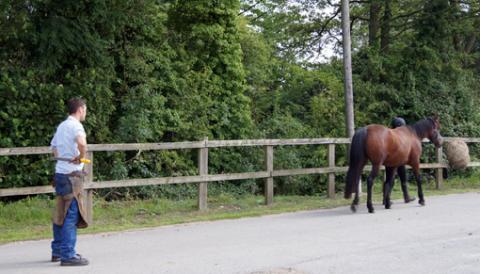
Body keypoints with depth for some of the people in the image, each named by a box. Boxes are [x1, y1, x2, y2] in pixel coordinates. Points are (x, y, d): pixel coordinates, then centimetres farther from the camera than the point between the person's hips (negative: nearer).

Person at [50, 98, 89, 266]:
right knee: (71, 215, -7)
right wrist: (81, 157, -16)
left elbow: (54, 148, 28)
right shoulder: (76, 126, -11)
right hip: (71, 175, -9)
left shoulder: (61, 126, 16)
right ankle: (68, 255, -7)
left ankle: (57, 251, 23)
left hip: (60, 172, 9)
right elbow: (82, 143, -32)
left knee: (60, 214, 15)